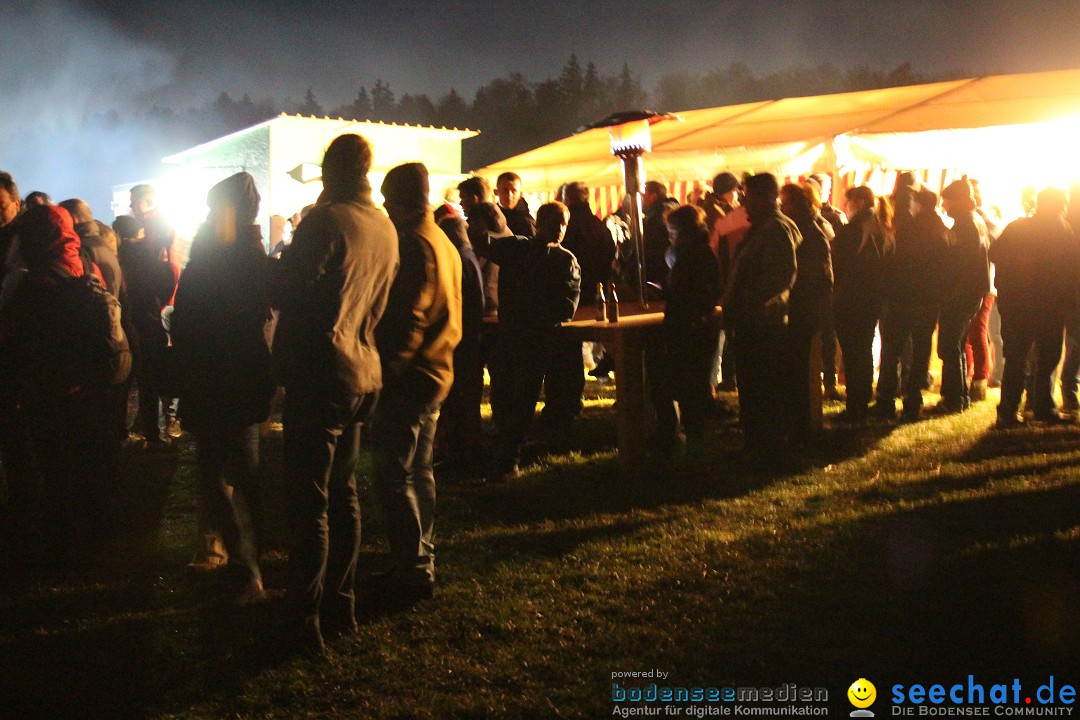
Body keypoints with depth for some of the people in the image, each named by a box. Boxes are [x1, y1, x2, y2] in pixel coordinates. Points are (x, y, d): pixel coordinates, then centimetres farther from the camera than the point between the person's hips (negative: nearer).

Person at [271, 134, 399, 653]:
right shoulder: (385, 229, 8)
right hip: (362, 374, 8)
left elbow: (285, 293, -12)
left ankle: (306, 621, 4)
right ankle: (341, 606, 26)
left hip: (320, 376, -8)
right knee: (343, 492, 17)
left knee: (310, 502, -2)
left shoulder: (326, 221, -15)